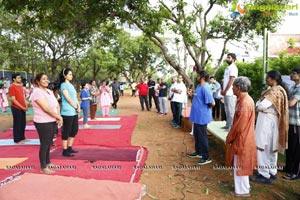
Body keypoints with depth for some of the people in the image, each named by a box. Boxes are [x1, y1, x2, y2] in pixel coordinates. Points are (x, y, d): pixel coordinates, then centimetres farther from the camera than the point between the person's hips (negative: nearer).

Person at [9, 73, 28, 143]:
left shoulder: (21, 86, 11)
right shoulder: (12, 87, -13)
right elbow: (13, 99, -17)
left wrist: (26, 105, 4)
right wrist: (22, 107, -17)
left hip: (22, 108, 7)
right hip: (16, 108, -7)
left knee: (23, 123, 13)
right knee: (17, 124, 2)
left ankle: (22, 138, 25)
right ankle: (17, 140, 12)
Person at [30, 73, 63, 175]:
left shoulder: (49, 91, 11)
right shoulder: (37, 92, -15)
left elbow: (57, 105, 12)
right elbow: (46, 108, -22)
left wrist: (58, 116, -5)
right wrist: (59, 117, -14)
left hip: (53, 121, 8)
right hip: (43, 122, -8)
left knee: (49, 143, 18)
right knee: (44, 144, 1)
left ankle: (48, 162, 33)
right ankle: (43, 167, 13)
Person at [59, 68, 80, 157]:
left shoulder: (71, 85, 16)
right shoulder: (63, 85, -9)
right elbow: (68, 98, -15)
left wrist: (78, 106, 0)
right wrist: (76, 107, -10)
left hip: (74, 112, 9)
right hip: (67, 112, -9)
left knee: (74, 130, 13)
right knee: (66, 131, -1)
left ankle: (69, 148, 26)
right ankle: (65, 151, 8)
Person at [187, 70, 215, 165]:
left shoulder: (205, 88, -22)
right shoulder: (199, 86, 9)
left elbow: (212, 103, -25)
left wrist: (205, 108, -7)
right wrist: (191, 95, 5)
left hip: (202, 117, -10)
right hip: (197, 116, 10)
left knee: (202, 136, 1)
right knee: (196, 135, 21)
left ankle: (206, 157, 15)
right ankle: (198, 152, 38)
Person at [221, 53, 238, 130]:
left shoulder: (233, 68, -9)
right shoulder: (227, 68, 18)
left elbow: (231, 81, -15)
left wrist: (225, 91, -13)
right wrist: (223, 90, 10)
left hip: (230, 93, -9)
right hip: (226, 93, 9)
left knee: (231, 110, -4)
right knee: (227, 110, 13)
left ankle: (231, 126, 1)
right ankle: (228, 125, 22)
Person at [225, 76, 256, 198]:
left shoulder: (244, 103, -25)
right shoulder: (246, 99, 6)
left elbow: (239, 125, -23)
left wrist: (229, 138, -10)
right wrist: (231, 137, 17)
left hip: (241, 140, -10)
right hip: (244, 138, 10)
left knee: (240, 165, 4)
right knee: (242, 164, 21)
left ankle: (242, 191, 19)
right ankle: (244, 186, 37)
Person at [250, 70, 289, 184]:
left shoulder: (274, 91, -19)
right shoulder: (280, 90, 12)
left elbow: (262, 105, -28)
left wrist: (257, 105, -7)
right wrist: (260, 105, 0)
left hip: (266, 121, -10)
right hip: (273, 121, 10)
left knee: (262, 148, -2)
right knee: (272, 147, 16)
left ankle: (264, 175, 4)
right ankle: (272, 172, 28)